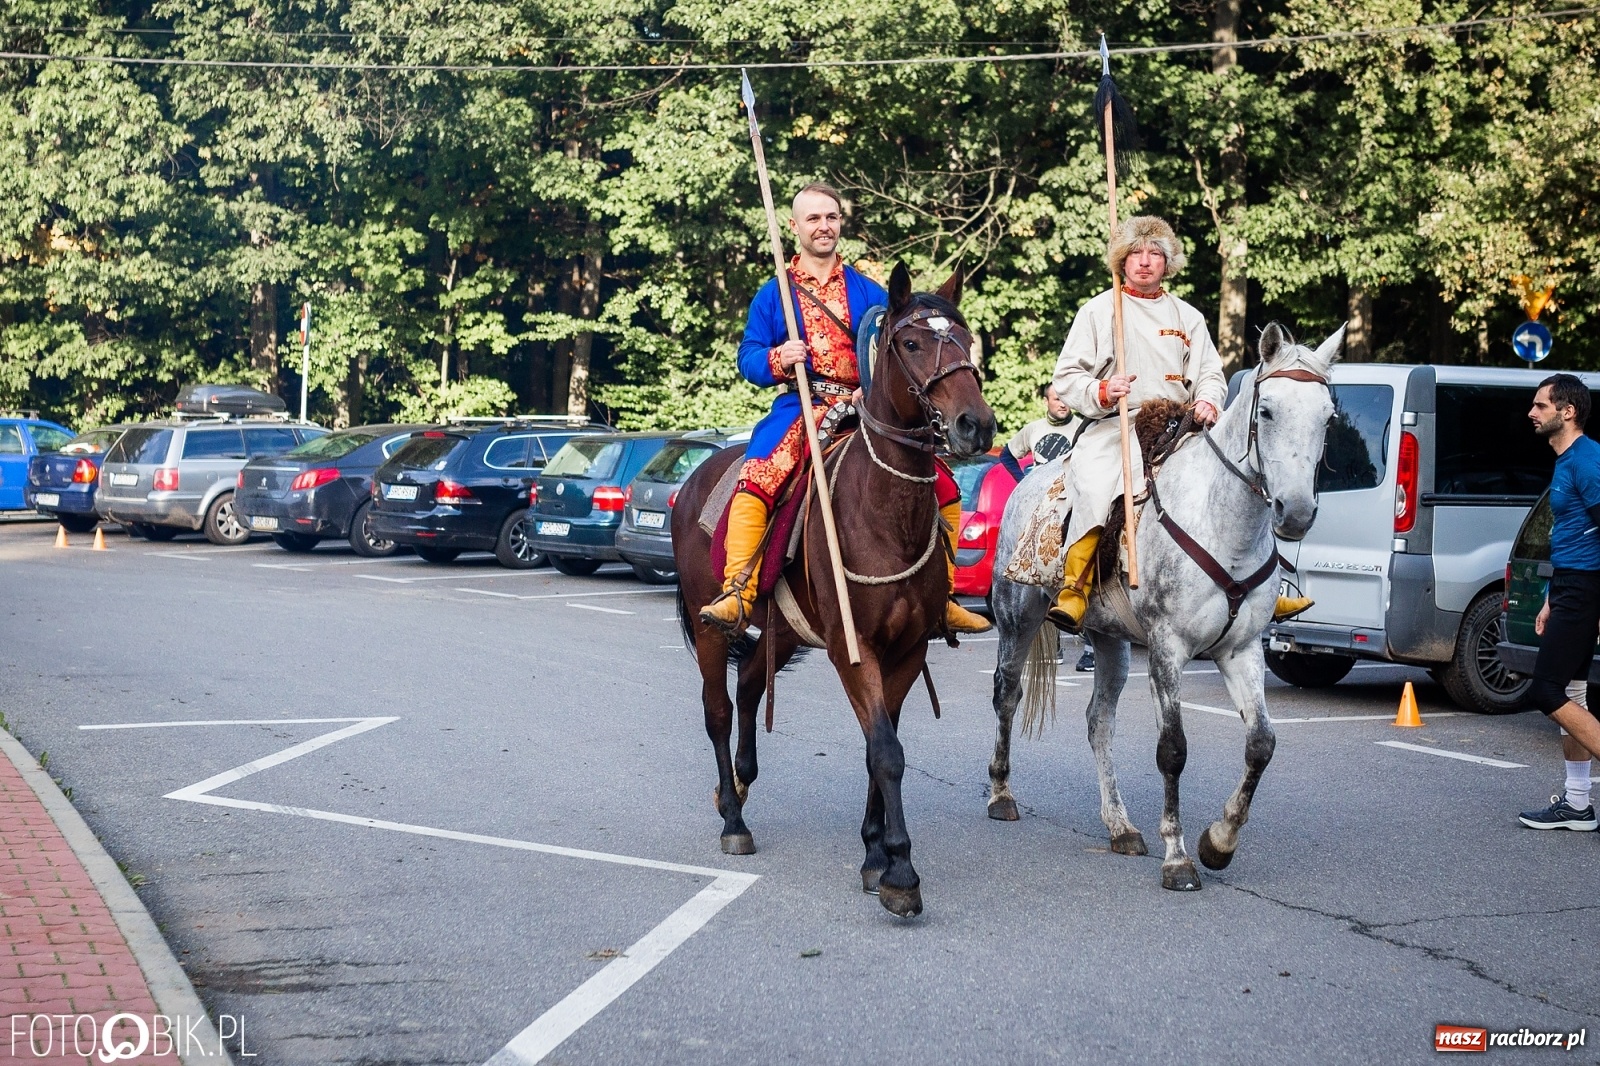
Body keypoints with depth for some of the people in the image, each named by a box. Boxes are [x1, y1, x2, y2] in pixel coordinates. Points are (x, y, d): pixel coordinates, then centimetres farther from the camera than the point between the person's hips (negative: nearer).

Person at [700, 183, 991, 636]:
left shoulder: (869, 293, 15)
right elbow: (748, 356, 4)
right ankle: (737, 595, -33)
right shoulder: (773, 294, 11)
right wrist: (776, 359, -18)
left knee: (943, 488, -5)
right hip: (799, 410, -2)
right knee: (754, 484, -31)